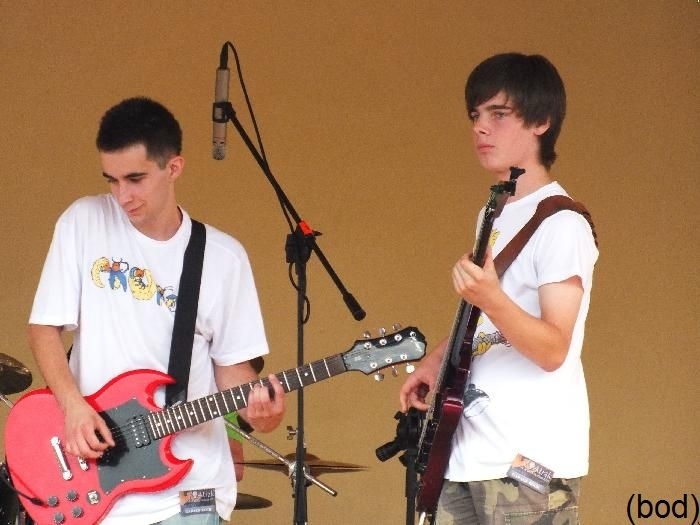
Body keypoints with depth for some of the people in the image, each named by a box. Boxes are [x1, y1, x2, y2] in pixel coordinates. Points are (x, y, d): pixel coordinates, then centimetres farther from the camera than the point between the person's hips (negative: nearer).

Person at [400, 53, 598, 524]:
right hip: (469, 458, 9)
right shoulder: (494, 216, 15)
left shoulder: (561, 224, -13)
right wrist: (438, 360, 12)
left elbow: (553, 349, -20)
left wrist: (489, 298, -35)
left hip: (531, 465, -9)